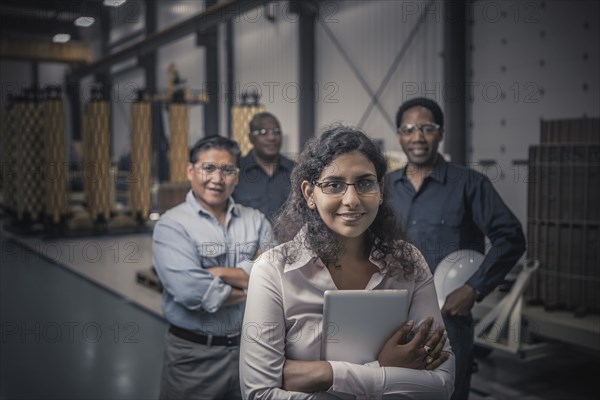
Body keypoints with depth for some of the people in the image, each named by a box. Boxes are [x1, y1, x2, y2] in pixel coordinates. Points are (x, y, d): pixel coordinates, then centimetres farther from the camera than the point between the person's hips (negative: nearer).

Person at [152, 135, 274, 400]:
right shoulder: (172, 225, -11)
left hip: (252, 347, 4)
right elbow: (192, 291, -25)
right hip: (195, 354, -4)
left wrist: (219, 272, -19)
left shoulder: (256, 221, 3)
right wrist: (252, 287, -13)